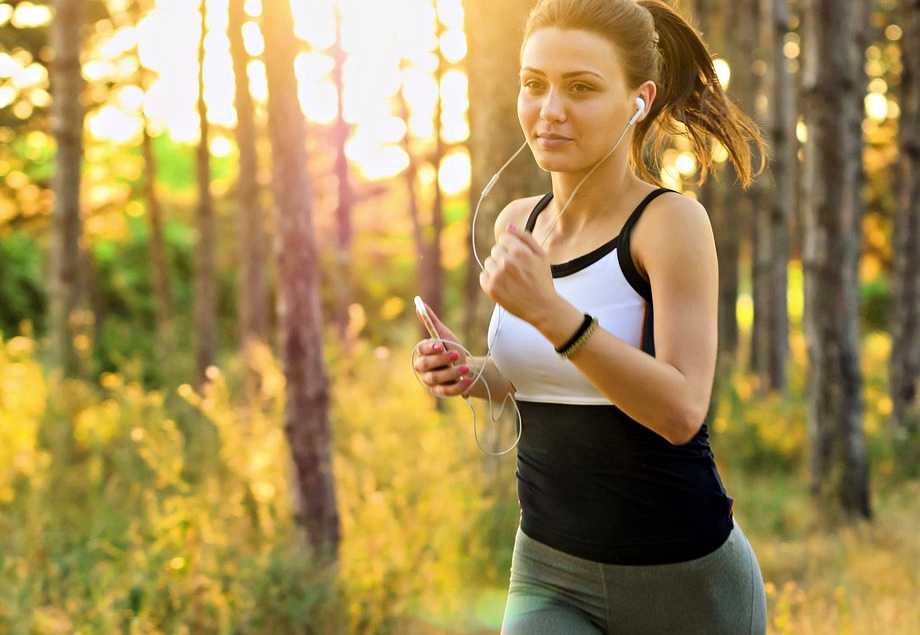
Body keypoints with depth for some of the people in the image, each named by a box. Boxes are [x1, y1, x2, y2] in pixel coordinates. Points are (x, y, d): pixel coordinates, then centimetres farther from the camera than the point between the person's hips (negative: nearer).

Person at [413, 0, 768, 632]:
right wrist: (469, 372, -2)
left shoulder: (671, 221, -13)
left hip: (683, 577, -4)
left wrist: (549, 310, -32)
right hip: (550, 574, 4)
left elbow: (681, 410, -23)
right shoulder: (518, 223, 3)